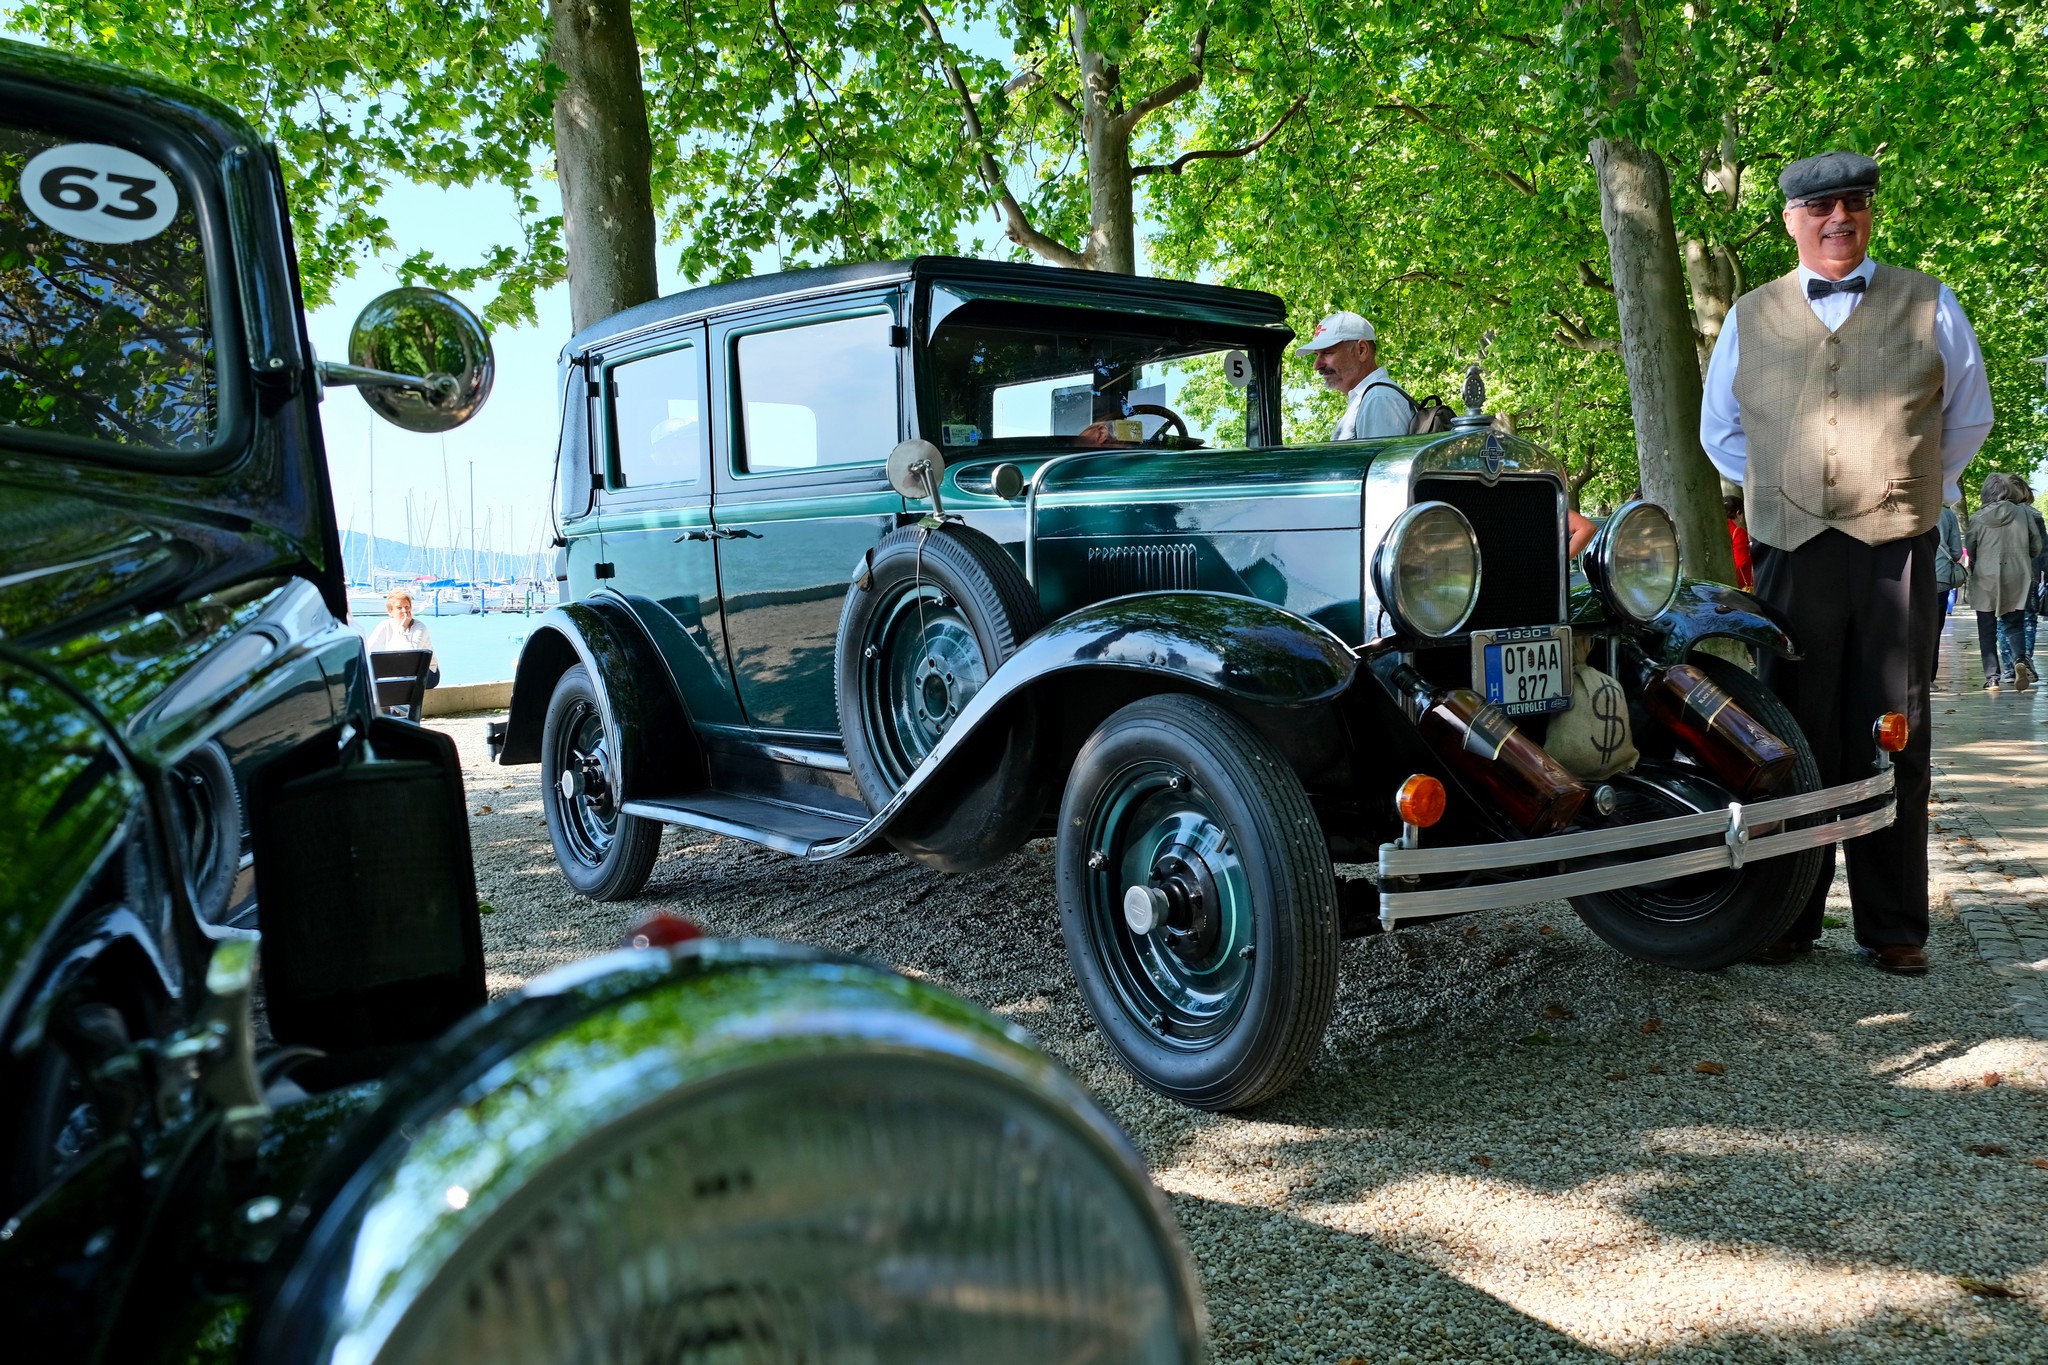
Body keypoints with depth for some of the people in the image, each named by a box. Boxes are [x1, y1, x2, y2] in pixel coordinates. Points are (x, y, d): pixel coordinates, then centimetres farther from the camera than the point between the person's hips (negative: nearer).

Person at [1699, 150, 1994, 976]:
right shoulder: (1749, 319, 13)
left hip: (1897, 552, 0)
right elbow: (1719, 430, 22)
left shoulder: (1928, 305, 11)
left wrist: (1913, 488, 13)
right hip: (1790, 555, 1)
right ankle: (1788, 917, 9)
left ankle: (1894, 928, 10)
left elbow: (1969, 417, 20)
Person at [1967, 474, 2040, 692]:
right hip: (2016, 579, 1)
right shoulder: (2023, 513, -2)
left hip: (1986, 579, -1)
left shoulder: (1978, 518, -6)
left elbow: (1969, 549, 0)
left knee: (1987, 631, 5)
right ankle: (2020, 659, -18)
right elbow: (2036, 546, 5)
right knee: (2014, 625, 11)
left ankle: (1992, 677, -1)